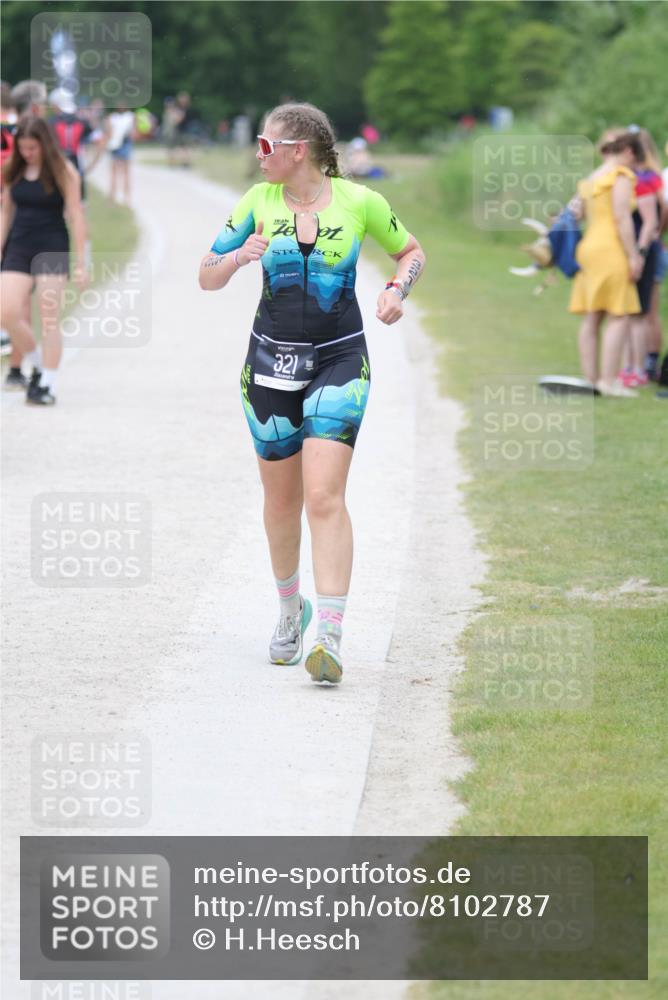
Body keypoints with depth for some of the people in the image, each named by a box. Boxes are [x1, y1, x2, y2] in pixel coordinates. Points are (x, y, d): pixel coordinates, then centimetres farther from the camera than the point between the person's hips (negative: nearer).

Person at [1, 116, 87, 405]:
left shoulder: (63, 172, -7)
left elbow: (76, 217, -6)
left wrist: (81, 262, -8)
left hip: (53, 250, -4)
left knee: (49, 319, -3)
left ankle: (47, 385, 2)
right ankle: (37, 367, 16)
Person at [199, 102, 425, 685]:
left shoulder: (359, 202, -3)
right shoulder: (259, 201, 3)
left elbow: (412, 252, 13)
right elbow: (207, 278, 7)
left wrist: (397, 289, -7)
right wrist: (239, 257, -14)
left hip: (339, 361, -3)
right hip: (271, 359, 3)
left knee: (325, 496, -15)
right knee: (281, 500, 8)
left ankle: (330, 637, -18)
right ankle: (290, 609, 32)